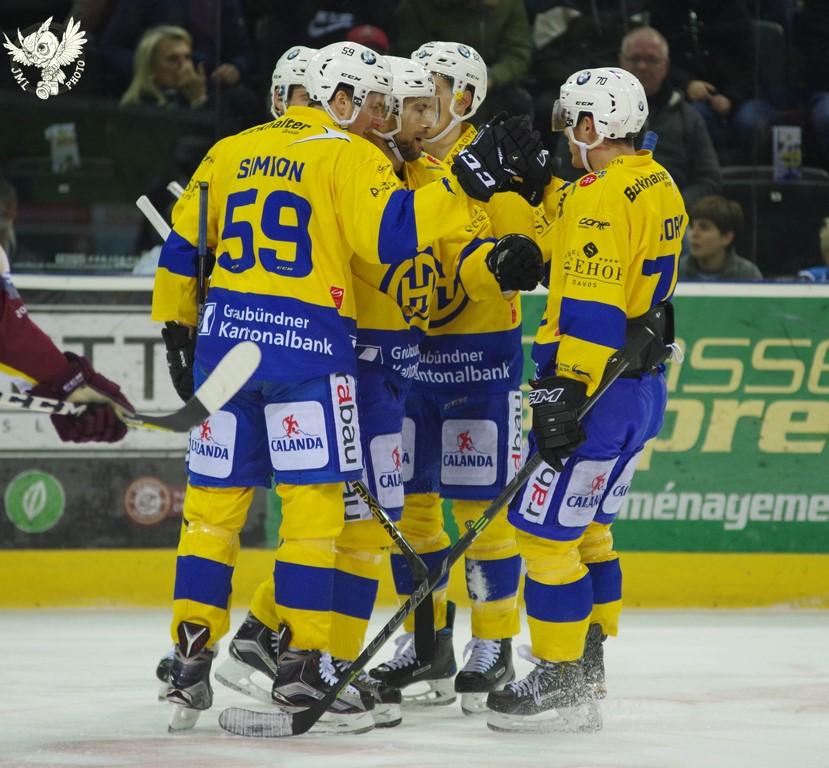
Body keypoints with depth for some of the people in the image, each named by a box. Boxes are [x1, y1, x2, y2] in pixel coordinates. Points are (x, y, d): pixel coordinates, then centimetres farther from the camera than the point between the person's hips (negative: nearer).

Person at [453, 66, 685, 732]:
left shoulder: (600, 196, -17)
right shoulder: (658, 187, 13)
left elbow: (591, 306, -24)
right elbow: (546, 231, 17)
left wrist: (565, 395, -26)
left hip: (599, 385, -10)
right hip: (642, 383, 10)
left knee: (544, 527, -5)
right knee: (584, 527, 21)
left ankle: (559, 685, -2)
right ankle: (587, 665, 28)